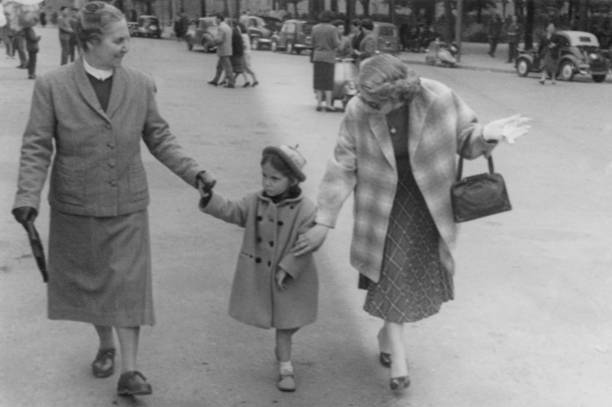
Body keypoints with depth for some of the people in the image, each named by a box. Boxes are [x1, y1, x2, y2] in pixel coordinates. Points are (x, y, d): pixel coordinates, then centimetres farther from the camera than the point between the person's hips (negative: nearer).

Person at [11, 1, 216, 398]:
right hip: (75, 207, 0)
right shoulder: (52, 86, -7)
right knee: (87, 282, 14)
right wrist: (28, 196, -17)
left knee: (128, 284, -3)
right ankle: (105, 345, 38)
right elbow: (37, 147, -6)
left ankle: (129, 370, 3)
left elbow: (159, 137, 6)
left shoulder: (141, 85, -1)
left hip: (127, 206, 0)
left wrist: (193, 171, -5)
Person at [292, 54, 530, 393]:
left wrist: (487, 134, -30)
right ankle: (398, 360, 13)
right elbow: (342, 168, -11)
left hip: (429, 203, 2)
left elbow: (466, 141, -6)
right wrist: (323, 223, -10)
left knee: (425, 275, 13)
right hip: (384, 206, -1)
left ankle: (387, 333, 41)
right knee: (390, 275, -2)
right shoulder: (358, 112, -19)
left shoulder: (440, 99, -21)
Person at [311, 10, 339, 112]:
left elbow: (312, 43, 3)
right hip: (328, 57, -3)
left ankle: (319, 103, 7)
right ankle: (328, 104, 0)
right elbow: (336, 44, -12)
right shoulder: (332, 29, -9)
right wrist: (338, 41, 9)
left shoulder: (315, 28, 3)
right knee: (328, 81, 2)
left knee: (318, 80, 8)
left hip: (317, 56, 3)